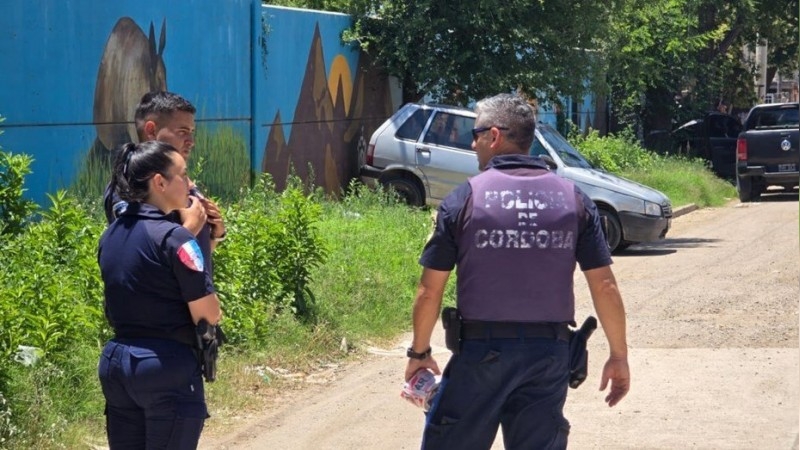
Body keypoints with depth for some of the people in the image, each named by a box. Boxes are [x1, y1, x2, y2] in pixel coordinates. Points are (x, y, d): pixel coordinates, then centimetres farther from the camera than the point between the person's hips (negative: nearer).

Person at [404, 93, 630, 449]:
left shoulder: (464, 199, -4)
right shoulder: (573, 199, 3)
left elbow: (430, 290, -3)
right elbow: (604, 286, 1)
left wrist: (419, 353, 9)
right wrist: (619, 356, 10)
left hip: (481, 351, -2)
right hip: (550, 353, 3)